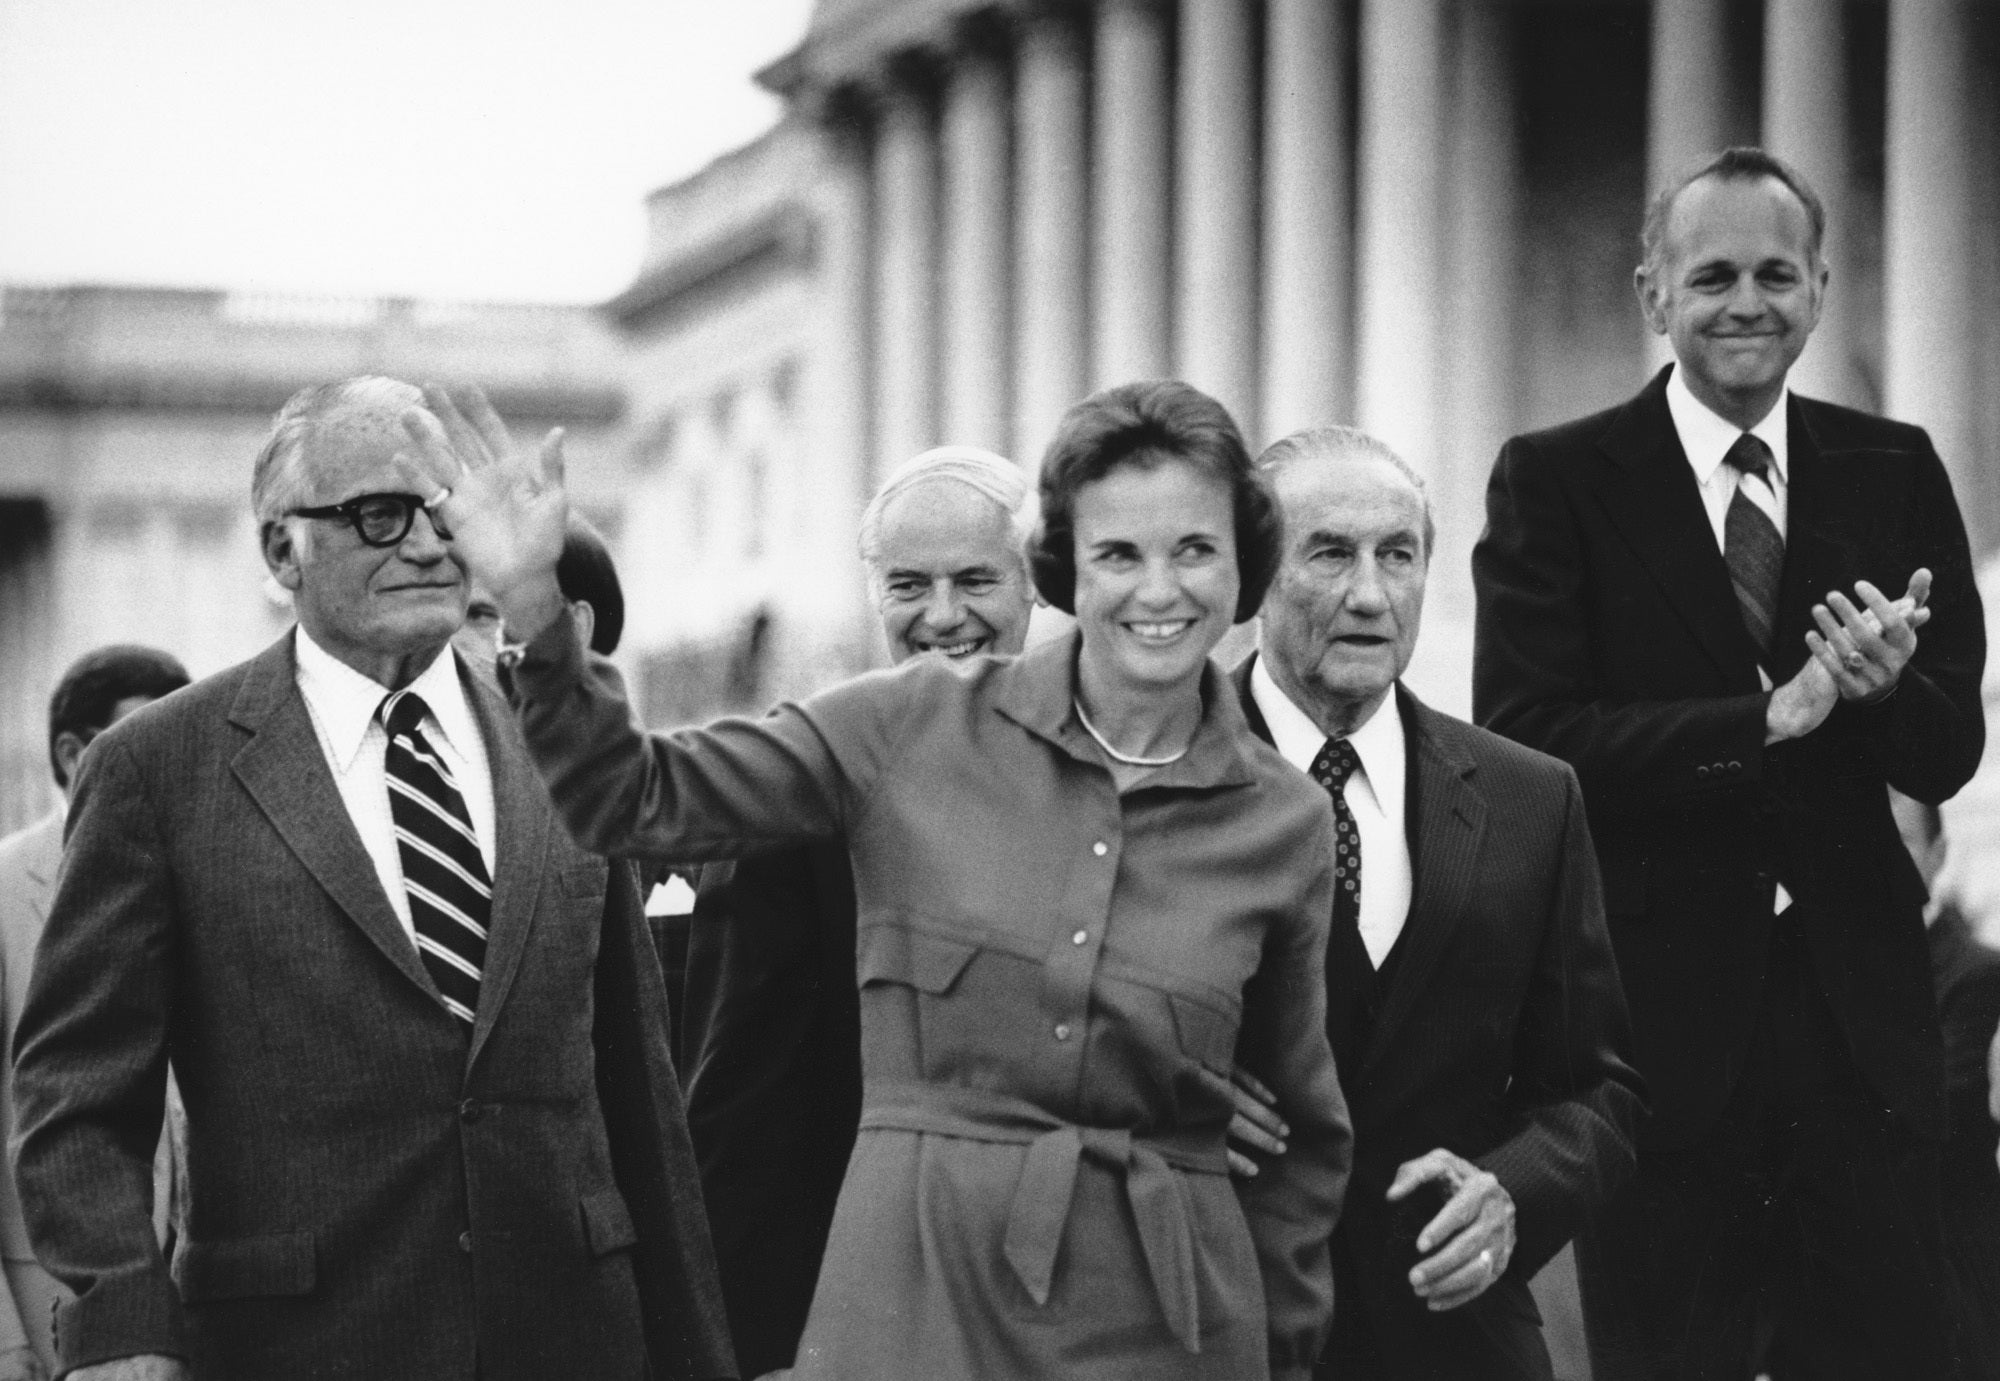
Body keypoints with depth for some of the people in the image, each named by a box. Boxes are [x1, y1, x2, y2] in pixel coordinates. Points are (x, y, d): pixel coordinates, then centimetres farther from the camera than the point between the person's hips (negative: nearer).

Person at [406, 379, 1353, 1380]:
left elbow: (1303, 1140, 13)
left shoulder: (1286, 826, 4)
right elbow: (636, 802, -1)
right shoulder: (918, 726, 1)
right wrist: (532, 601, -15)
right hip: (906, 1297, -1)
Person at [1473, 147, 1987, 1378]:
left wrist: (1885, 686, -21)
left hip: (1860, 1015, 3)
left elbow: (1948, 754, 3)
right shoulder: (1556, 482, -2)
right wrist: (1770, 718, -19)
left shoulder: (1896, 473, 7)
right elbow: (1523, 736, -13)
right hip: (1658, 1011, -3)